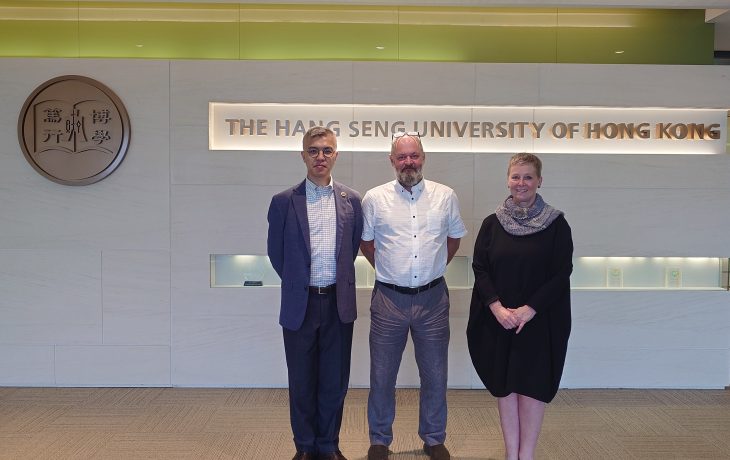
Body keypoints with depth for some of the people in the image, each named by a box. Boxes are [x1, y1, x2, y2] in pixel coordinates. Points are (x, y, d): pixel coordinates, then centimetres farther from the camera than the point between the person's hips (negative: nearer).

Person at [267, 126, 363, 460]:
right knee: (302, 382, 10)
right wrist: (297, 282, 10)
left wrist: (338, 279, 11)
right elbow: (275, 252, 6)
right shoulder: (284, 201, -2)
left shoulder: (351, 200, 3)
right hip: (300, 304, -1)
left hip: (339, 303, 1)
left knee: (335, 381, 10)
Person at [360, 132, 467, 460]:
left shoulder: (445, 196, 2)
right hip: (389, 299, -1)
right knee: (382, 375, 9)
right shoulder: (374, 198, -1)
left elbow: (454, 237, 16)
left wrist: (434, 267, 11)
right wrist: (388, 271, 8)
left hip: (433, 298, 1)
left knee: (435, 375, 11)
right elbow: (365, 242, 11)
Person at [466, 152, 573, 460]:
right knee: (504, 386, 6)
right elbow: (480, 269, 1)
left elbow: (562, 273, -5)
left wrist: (529, 310, -15)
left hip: (539, 321, -2)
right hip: (497, 320, 2)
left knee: (531, 386, 1)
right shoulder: (492, 223, 5)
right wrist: (497, 308, -14)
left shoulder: (556, 224, -1)